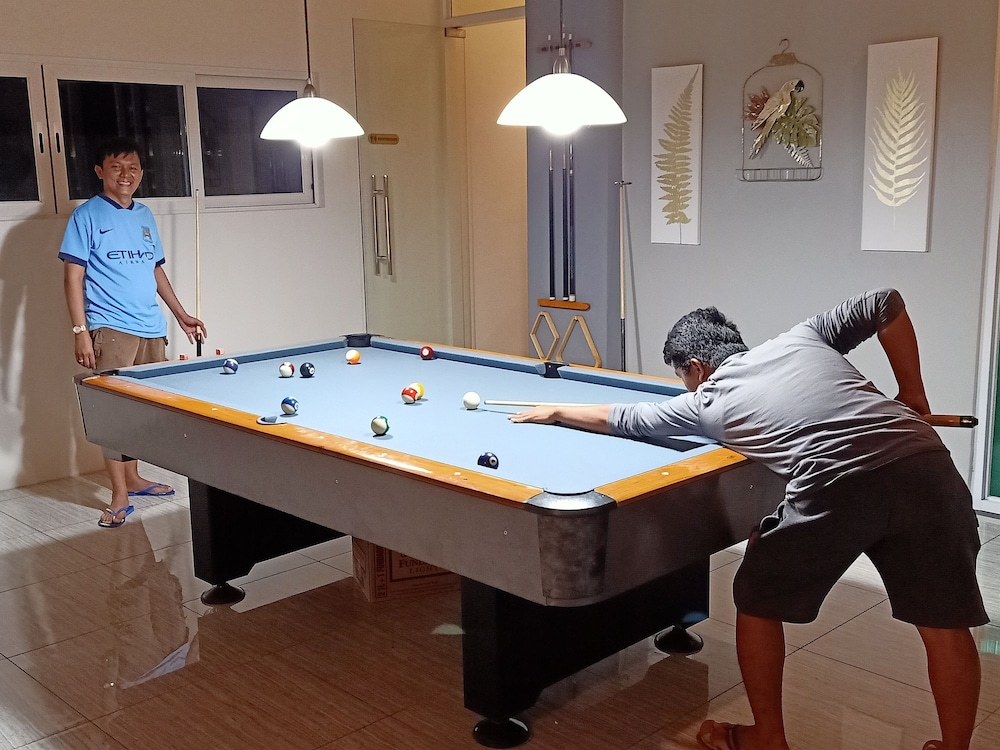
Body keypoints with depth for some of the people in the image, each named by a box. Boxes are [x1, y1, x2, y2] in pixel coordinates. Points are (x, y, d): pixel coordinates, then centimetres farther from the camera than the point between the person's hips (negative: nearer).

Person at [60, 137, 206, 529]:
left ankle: (133, 478, 25)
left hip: (152, 329, 6)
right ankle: (119, 496, -1)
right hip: (111, 329, -6)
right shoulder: (87, 215, -3)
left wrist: (181, 314, 18)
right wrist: (80, 330, -14)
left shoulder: (145, 215, 15)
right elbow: (73, 276, -7)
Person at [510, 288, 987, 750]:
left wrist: (554, 411, 49)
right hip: (926, 467, 4)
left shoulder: (705, 404, 20)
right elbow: (888, 303, 29)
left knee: (757, 599, 19)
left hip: (835, 492, -4)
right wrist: (911, 392, 31)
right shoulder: (802, 337, 27)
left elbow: (621, 419, 33)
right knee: (945, 624, 17)